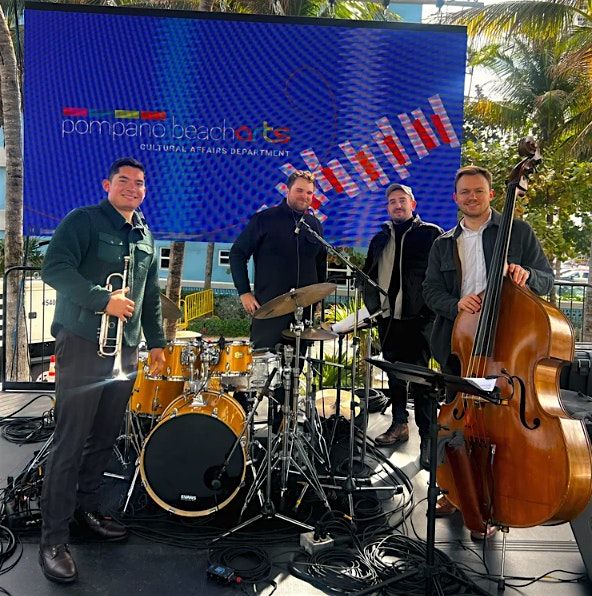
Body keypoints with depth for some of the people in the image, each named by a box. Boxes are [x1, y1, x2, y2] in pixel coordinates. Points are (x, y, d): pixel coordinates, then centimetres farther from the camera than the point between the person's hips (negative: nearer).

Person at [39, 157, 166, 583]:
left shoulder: (146, 237, 18)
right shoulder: (83, 221, -2)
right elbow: (55, 268, -16)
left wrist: (156, 341, 18)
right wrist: (104, 300, -23)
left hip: (126, 350, 7)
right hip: (82, 344, -6)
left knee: (106, 437, 13)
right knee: (70, 440, -4)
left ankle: (86, 508, 31)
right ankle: (54, 539, 6)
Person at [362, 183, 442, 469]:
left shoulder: (431, 234, 2)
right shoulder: (380, 239, 16)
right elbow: (368, 274, 22)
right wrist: (373, 304, 11)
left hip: (418, 318, -5)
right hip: (388, 317, 5)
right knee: (394, 374, 14)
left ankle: (427, 437, 2)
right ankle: (399, 424, 28)